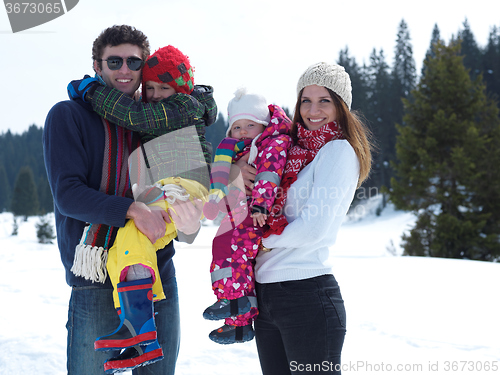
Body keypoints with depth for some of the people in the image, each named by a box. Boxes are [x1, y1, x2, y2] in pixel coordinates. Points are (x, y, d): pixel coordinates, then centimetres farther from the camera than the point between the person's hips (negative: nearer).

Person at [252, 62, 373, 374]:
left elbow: (314, 228, -16)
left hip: (308, 292, -7)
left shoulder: (339, 151, -7)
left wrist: (267, 239, -2)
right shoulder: (294, 152, 15)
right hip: (266, 292, 8)